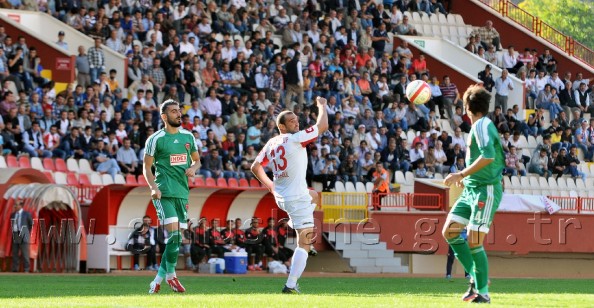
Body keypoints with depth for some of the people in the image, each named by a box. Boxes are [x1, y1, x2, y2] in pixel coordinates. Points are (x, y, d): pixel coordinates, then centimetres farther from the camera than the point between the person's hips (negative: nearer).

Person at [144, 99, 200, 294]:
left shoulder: (188, 137, 12)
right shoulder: (155, 139, -2)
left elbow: (197, 160, 23)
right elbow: (147, 167, 0)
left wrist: (193, 168, -1)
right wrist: (153, 188, -15)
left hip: (182, 193, 6)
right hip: (164, 193, -6)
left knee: (176, 238, 4)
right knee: (173, 234, -17)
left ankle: (158, 279, 13)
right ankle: (170, 275, -1)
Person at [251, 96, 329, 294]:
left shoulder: (271, 144, 6)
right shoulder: (295, 139, -14)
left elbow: (255, 167, 14)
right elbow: (322, 126, -11)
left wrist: (269, 184, 26)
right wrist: (321, 105, 5)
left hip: (280, 196, 8)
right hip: (297, 199, -8)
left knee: (313, 196, 38)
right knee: (304, 244, -6)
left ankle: (294, 225, 24)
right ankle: (291, 285, -14)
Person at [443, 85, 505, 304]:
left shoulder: (481, 126, -12)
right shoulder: (482, 125, 16)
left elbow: (489, 156, -27)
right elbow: (497, 160, 24)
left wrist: (462, 174, -22)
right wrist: (467, 178, 23)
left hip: (485, 190, -10)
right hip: (471, 189, 10)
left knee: (474, 241, -11)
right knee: (449, 231, 5)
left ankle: (483, 292, -4)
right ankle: (476, 277, 10)